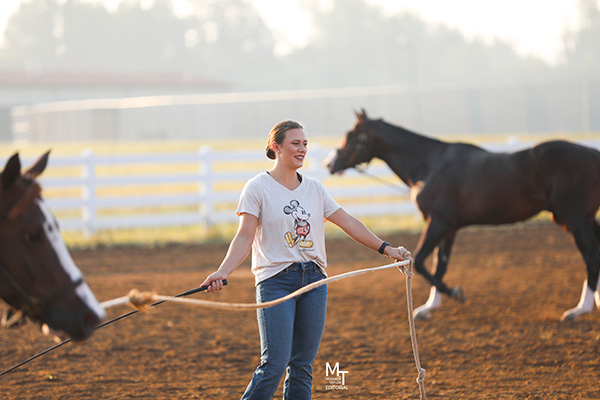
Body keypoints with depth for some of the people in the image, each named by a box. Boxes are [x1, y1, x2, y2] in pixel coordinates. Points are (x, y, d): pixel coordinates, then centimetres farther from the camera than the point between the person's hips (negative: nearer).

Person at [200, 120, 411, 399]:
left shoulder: (314, 188, 12)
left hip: (313, 280, 5)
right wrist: (223, 272, -24)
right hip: (275, 280, -5)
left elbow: (347, 222, 16)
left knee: (303, 365, 4)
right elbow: (245, 237, -9)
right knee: (275, 364, -13)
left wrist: (385, 248, 12)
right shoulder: (258, 188, -2)